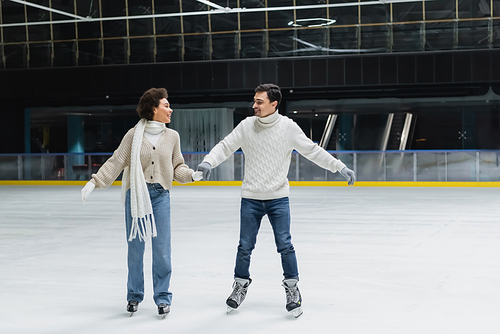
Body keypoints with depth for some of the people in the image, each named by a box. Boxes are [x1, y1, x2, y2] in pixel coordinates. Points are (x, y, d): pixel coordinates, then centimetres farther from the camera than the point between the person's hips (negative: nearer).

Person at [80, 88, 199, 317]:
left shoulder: (172, 136, 6)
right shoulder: (134, 135, -2)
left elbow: (177, 167, 10)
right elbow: (116, 162, -2)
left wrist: (191, 174, -9)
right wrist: (94, 182, -8)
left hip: (160, 195, 1)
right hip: (135, 195, -1)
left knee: (162, 248, -2)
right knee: (135, 247, 5)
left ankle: (162, 297, 11)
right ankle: (134, 296, 21)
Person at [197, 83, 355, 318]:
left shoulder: (288, 127, -6)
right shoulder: (246, 126, -2)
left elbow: (313, 151, -1)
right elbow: (225, 146, 0)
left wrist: (340, 168, -3)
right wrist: (208, 162, -19)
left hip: (278, 198, -1)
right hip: (250, 198, 2)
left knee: (284, 245, -4)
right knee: (245, 246, 7)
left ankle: (292, 288, 13)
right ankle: (240, 285, 26)